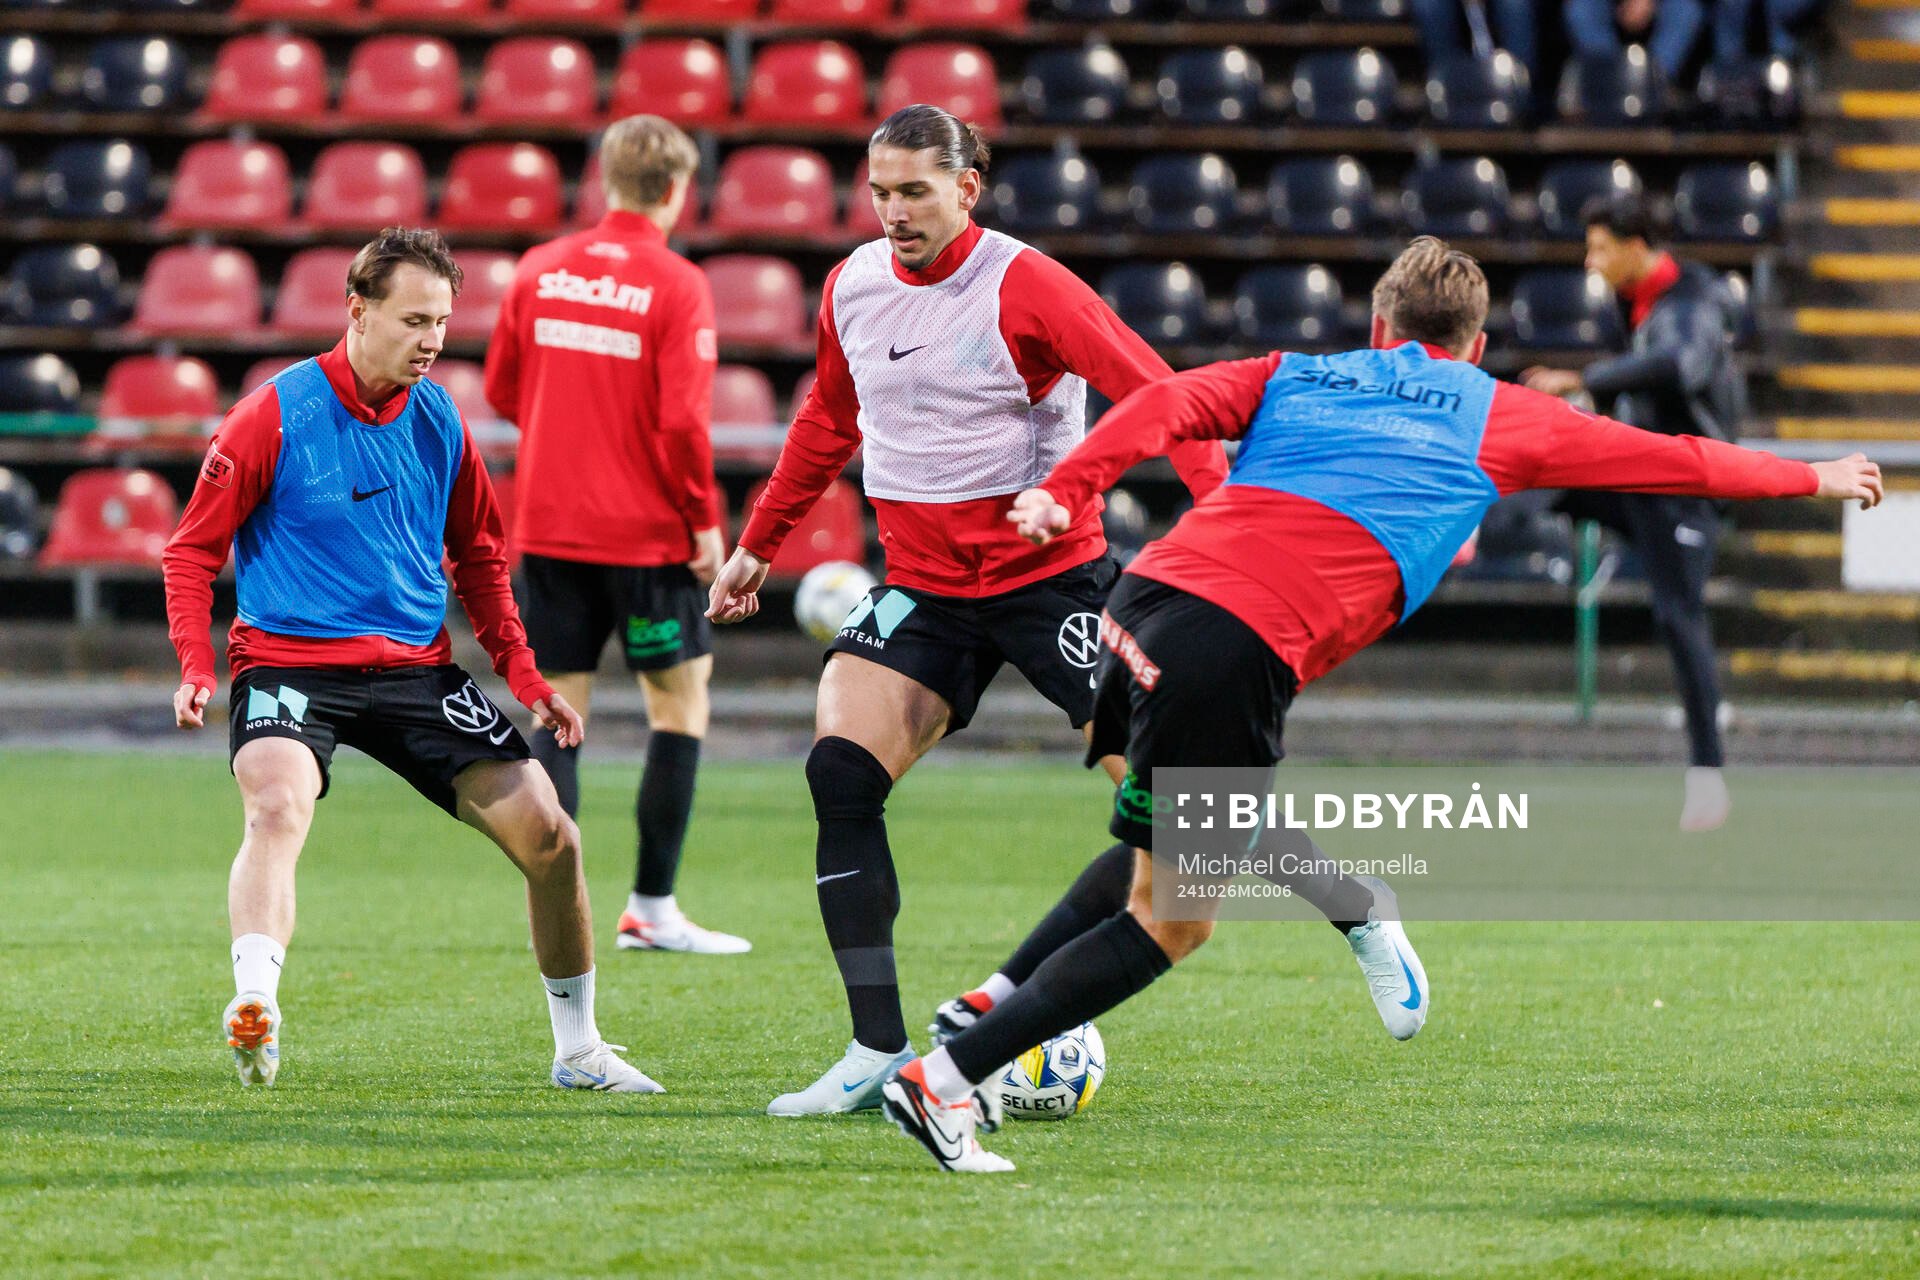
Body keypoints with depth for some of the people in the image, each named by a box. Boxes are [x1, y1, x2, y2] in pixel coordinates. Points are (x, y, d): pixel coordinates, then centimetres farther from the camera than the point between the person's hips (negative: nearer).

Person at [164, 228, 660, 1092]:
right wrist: (196, 670, -16)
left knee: (548, 835, -2)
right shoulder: (277, 415, -8)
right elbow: (192, 549, -3)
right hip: (290, 664, -5)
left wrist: (522, 676, 12)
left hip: (415, 666, 5)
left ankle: (577, 1050, 15)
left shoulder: (439, 421, 7)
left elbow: (479, 556, 20)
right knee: (278, 809, -35)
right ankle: (253, 1006, -52)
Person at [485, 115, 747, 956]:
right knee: (680, 702, 8)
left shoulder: (540, 270, 4)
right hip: (645, 532, -4)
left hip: (549, 529, 4)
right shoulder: (677, 287, -10)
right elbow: (682, 420, -16)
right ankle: (651, 908, 7)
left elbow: (501, 390, 12)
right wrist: (705, 519, -6)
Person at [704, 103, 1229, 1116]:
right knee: (840, 773, -15)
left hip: (1049, 571, -5)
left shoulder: (1024, 288, -15)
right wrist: (758, 543, 25)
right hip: (923, 585, 5)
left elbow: (1155, 395, -18)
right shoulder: (852, 287, 3)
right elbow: (828, 421, 21)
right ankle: (878, 1053, -12)